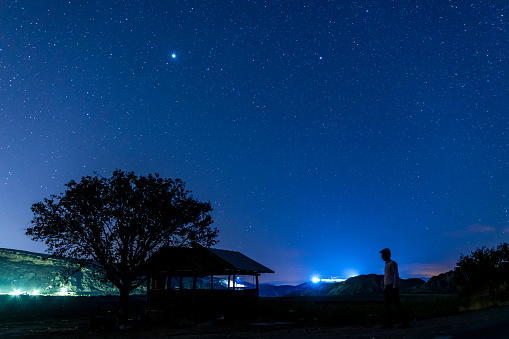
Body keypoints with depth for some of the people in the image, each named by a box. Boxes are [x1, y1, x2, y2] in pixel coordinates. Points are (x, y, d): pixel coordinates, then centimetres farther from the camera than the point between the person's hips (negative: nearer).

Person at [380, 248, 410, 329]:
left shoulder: (393, 263, -6)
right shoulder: (387, 265, 20)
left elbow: (396, 275, -14)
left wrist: (394, 287, -21)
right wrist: (385, 288, 18)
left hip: (393, 287, -8)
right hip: (387, 287, 8)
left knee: (397, 304, -8)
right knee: (387, 305, 1)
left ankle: (405, 322, -1)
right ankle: (388, 323, 0)